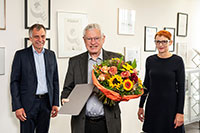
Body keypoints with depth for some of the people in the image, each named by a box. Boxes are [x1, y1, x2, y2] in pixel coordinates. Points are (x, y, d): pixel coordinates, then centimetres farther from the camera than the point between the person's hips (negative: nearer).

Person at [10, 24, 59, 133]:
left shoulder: (51, 55, 9)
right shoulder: (21, 55, -2)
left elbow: (55, 81, 11)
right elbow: (14, 82, -4)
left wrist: (55, 103, 5)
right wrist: (17, 107, -11)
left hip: (46, 103, 4)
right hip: (28, 104, -3)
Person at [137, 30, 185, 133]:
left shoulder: (177, 61, -7)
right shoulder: (150, 60, 5)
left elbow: (181, 88, -8)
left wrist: (180, 112, -11)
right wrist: (141, 106, 10)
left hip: (170, 105, -3)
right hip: (152, 105, 4)